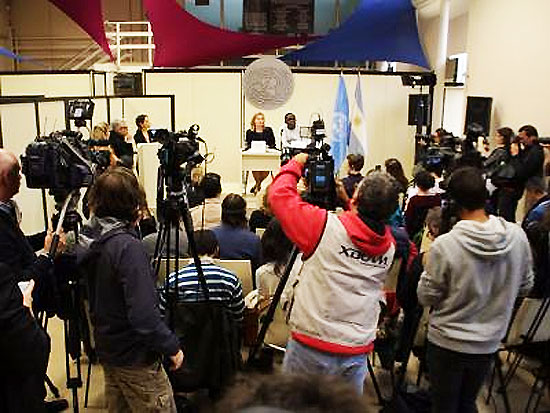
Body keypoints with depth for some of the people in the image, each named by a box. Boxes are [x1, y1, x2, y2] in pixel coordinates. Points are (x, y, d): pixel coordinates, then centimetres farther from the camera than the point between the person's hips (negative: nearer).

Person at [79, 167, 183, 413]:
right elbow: (144, 314, -28)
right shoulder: (128, 247, -26)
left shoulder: (87, 239, -2)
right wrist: (171, 347, -16)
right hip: (135, 357, -8)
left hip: (106, 348, 8)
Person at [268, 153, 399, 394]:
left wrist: (295, 164, 6)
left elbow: (279, 195, -8)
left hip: (312, 348, -4)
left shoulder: (326, 227, -17)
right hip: (358, 350, 5)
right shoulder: (390, 245, -1)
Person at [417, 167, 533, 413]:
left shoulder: (444, 245, -26)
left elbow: (426, 298, -14)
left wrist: (430, 269, 0)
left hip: (447, 342, -4)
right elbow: (525, 287, 2)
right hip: (488, 343, 4)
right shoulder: (518, 236, -13)